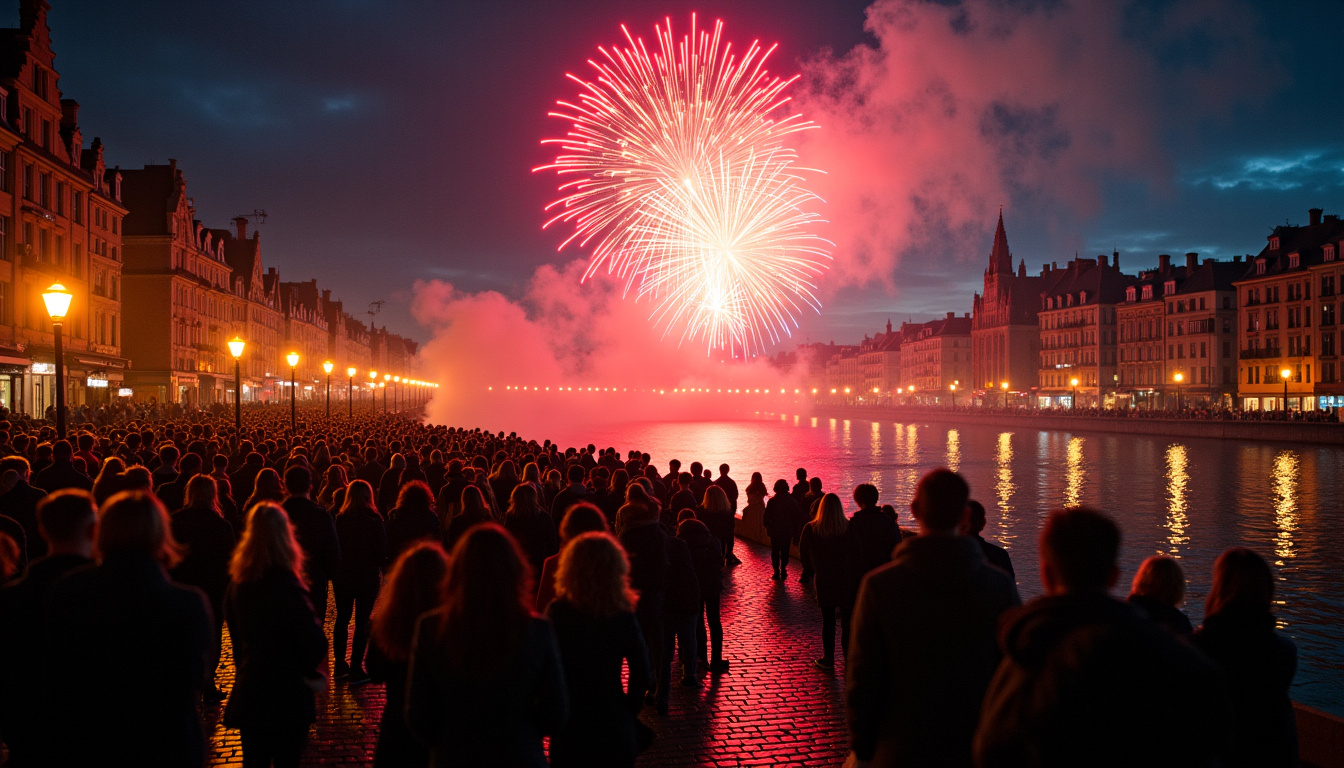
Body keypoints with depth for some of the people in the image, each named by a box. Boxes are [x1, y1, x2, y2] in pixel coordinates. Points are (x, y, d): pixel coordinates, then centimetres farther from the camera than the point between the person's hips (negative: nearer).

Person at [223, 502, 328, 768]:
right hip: (287, 696, -5)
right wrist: (308, 670, -1)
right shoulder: (286, 584, -20)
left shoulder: (237, 583, 0)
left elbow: (237, 636, 11)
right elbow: (316, 642, -20)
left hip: (247, 694, 5)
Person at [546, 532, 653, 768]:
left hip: (570, 725, -1)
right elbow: (643, 675, -8)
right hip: (614, 724, 1)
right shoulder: (623, 614, -8)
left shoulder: (557, 611, -12)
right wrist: (628, 712, 5)